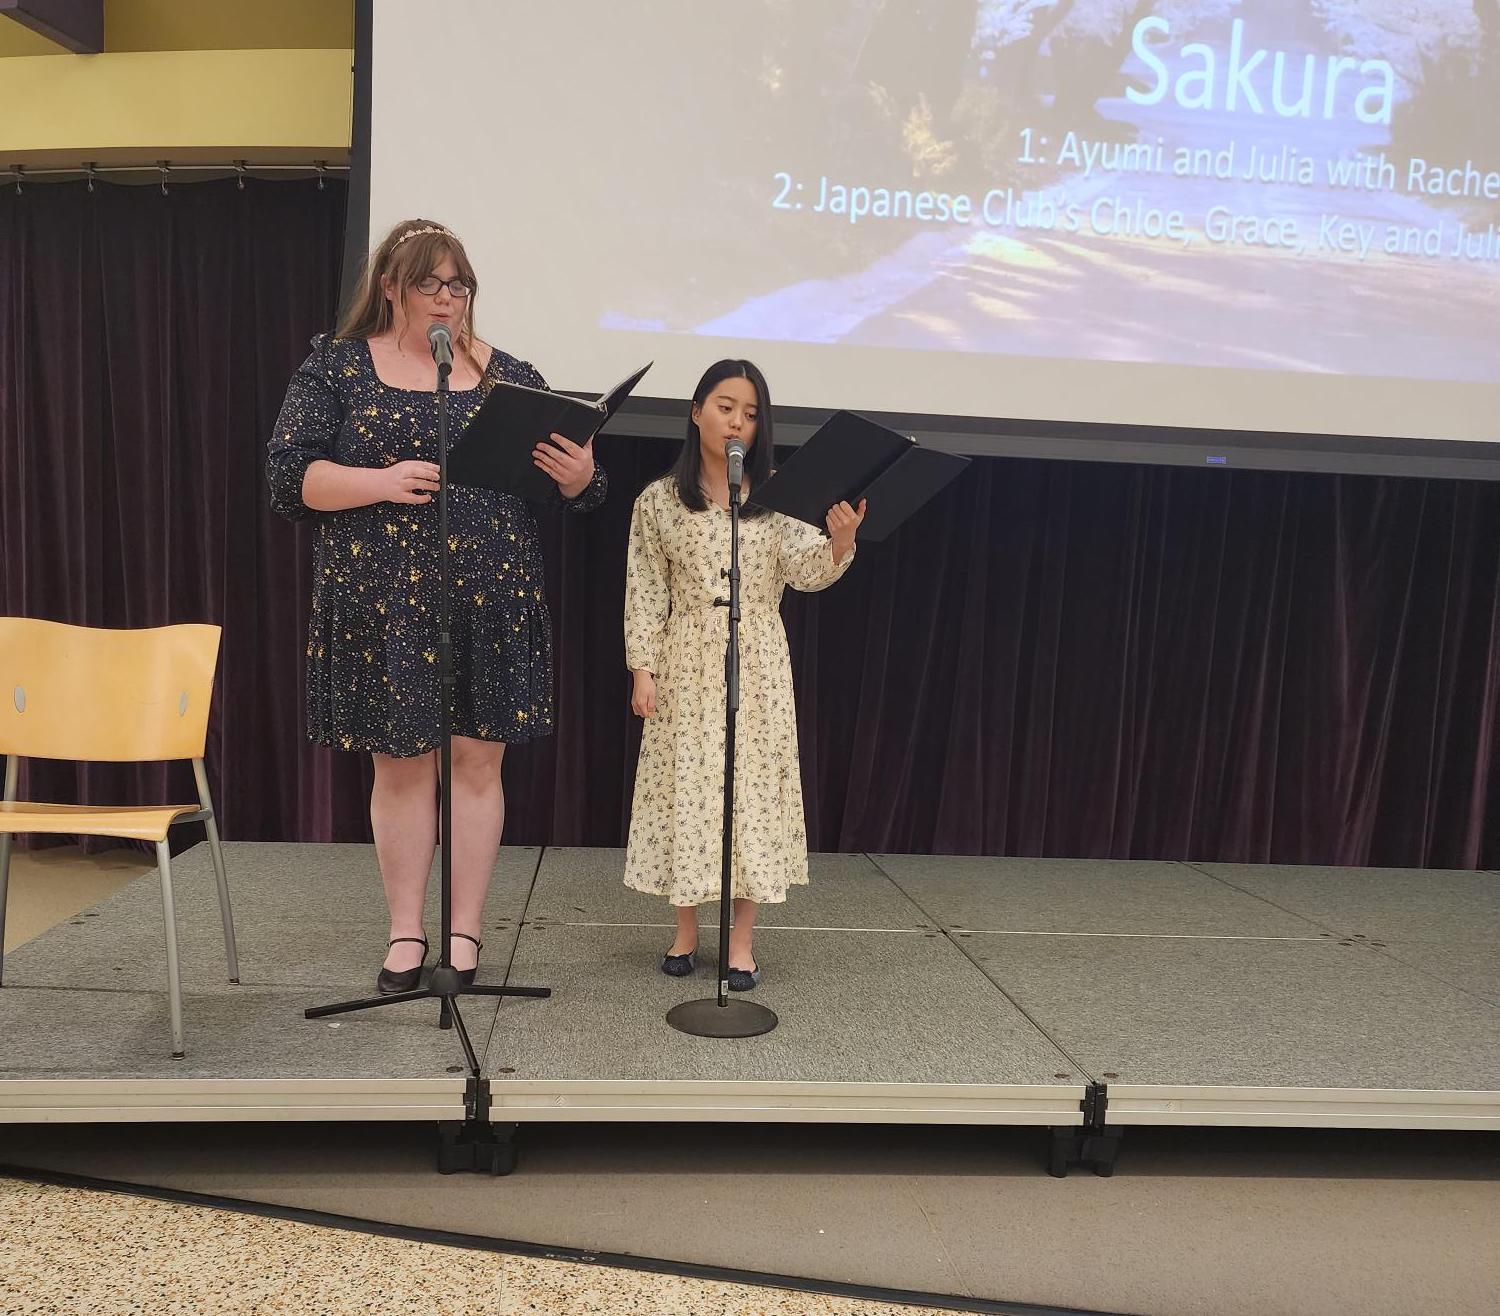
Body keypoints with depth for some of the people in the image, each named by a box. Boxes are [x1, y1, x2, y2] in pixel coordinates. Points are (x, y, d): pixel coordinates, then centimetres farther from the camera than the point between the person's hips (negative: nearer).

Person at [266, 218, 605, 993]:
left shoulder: (507, 375, 9)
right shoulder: (338, 365, 5)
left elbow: (558, 480, 10)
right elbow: (289, 474, -3)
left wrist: (578, 477, -14)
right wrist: (381, 481, -18)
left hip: (490, 602, 1)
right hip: (383, 603, -1)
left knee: (476, 761, 4)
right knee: (399, 764, 5)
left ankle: (465, 933, 18)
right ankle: (405, 935, 20)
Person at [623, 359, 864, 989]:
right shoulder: (658, 500, 2)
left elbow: (807, 572, -8)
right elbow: (645, 592, 3)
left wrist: (840, 542, -29)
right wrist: (642, 667, -4)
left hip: (758, 667, 1)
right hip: (687, 666, 0)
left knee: (753, 788, 1)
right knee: (686, 788, 4)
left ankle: (742, 938, 12)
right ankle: (686, 930, 19)